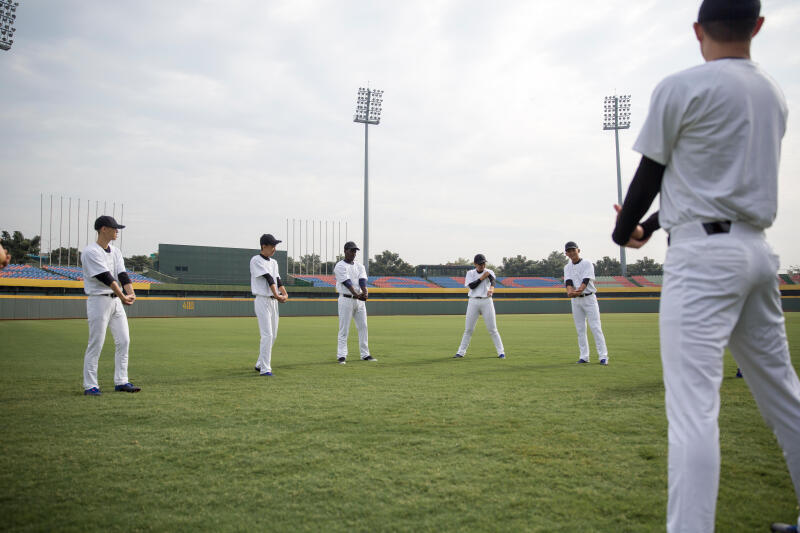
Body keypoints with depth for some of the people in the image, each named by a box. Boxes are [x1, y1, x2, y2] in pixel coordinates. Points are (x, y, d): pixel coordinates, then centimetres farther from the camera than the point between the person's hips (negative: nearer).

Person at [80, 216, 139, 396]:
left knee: (123, 341, 6)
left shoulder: (116, 251, 13)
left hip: (116, 301, 8)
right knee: (96, 344, -5)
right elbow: (105, 277, -20)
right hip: (99, 300, -8)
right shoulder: (90, 252, -11)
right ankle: (90, 385, 4)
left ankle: (121, 381, 14)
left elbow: (122, 274, 3)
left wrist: (131, 293, -15)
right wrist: (122, 296, -27)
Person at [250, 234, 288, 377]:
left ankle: (260, 364, 25)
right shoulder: (256, 260, -9)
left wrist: (285, 294, -14)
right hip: (262, 300, -8)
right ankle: (265, 369, -7)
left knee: (273, 335, 12)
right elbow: (268, 279, -19)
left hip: (274, 301, 8)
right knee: (267, 335, -12)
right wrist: (277, 295, -27)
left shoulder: (273, 262, 15)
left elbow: (277, 279, 3)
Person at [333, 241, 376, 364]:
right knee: (344, 329, -5)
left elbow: (362, 280, -4)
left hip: (360, 300, 6)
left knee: (363, 327, 8)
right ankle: (341, 356, -2)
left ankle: (365, 354, 16)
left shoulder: (360, 266, 13)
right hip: (346, 299, -6)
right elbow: (347, 283, -19)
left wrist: (365, 292, -24)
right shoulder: (340, 266, -6)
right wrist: (356, 294, -33)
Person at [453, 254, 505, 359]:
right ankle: (461, 352, 10)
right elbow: (471, 286, -11)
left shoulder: (489, 272, 0)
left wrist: (492, 288, -45)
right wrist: (482, 278, -14)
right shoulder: (470, 273, 6)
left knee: (492, 329, -1)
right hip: (473, 302, 1)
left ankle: (501, 352, 5)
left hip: (486, 301, -1)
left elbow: (493, 280, -23)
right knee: (468, 329, 3)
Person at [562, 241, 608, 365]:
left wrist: (578, 291, -35)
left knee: (595, 327, -8)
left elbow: (586, 281, -17)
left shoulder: (587, 264, -3)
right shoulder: (567, 267, 10)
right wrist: (570, 291, -30)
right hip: (575, 300, 4)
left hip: (589, 298, -4)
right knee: (580, 329, 5)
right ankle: (584, 356, 10)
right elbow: (568, 282, -8)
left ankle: (603, 356, -6)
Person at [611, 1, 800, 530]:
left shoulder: (681, 88, -7)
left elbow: (649, 174, -1)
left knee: (693, 405, -13)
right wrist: (650, 227, 21)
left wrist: (623, 230, 17)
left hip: (703, 254, -8)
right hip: (757, 249, 8)